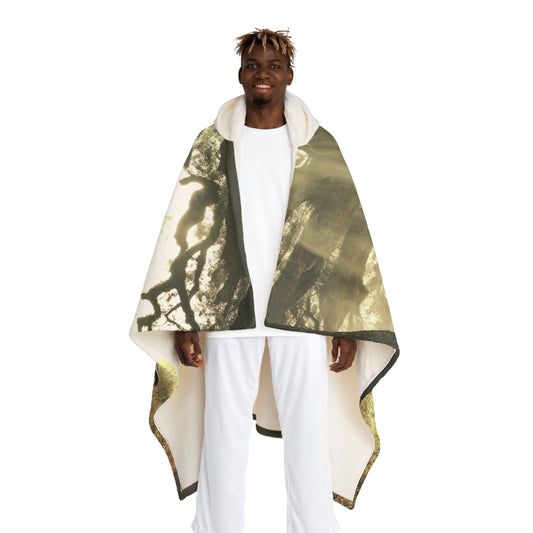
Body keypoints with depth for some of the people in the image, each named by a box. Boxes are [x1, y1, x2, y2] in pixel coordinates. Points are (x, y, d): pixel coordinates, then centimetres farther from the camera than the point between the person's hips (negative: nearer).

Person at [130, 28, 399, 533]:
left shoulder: (318, 146, 6)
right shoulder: (213, 145, 7)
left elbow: (346, 235, 4)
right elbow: (185, 231, 3)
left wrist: (348, 324, -2)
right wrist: (185, 320, -4)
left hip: (304, 310, 0)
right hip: (229, 310, 1)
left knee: (308, 435, 5)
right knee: (224, 435, 6)